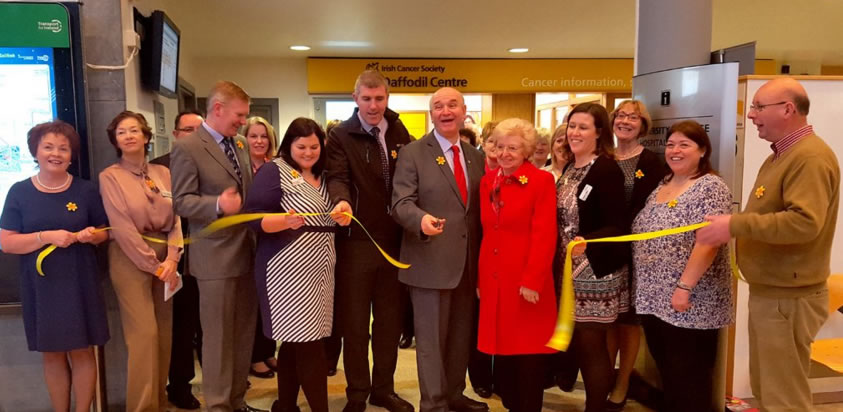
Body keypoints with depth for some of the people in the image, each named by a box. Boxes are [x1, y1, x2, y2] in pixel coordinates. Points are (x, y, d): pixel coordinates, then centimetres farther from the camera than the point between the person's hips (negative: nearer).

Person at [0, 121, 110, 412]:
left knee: (82, 352, 5)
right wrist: (47, 236, -18)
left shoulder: (86, 191, 2)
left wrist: (92, 235, -14)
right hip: (41, 286, 0)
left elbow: (105, 233, 8)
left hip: (79, 283, 0)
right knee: (51, 354, 9)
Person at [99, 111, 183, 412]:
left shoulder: (163, 173, 8)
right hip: (131, 259, -4)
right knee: (144, 334, -8)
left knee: (164, 332, 8)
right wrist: (153, 264, -13)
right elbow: (123, 228, -10)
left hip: (165, 257, 4)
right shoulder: (110, 176, -3)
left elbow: (177, 217, 3)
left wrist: (171, 257, -11)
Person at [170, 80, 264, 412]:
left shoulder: (240, 143, 13)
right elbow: (181, 201, -14)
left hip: (247, 249, 7)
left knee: (244, 330, 14)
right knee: (218, 334, 3)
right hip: (216, 255, -7)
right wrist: (218, 204, -30)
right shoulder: (187, 147, -10)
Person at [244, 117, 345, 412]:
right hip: (290, 272, -7)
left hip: (318, 268, 7)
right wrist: (286, 221, -31)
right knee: (308, 342, -8)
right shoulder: (274, 171, -7)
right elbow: (255, 218, -15)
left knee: (296, 342, 13)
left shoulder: (322, 176, 14)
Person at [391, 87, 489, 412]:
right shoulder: (412, 153, -5)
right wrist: (422, 219, -34)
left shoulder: (475, 156, 12)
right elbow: (401, 202, -13)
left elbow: (477, 208, 15)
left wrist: (481, 258, 9)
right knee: (431, 337, 3)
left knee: (461, 335, 17)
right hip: (431, 262, -6)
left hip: (467, 262, 6)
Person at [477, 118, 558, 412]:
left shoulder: (542, 181, -6)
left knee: (528, 352, 5)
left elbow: (544, 235, -12)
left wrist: (532, 281, -18)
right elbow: (485, 233, 11)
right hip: (494, 280, 5)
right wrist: (479, 278, 9)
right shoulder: (488, 182, 10)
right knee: (501, 347, 12)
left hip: (526, 281, -5)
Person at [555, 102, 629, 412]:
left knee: (591, 345, 0)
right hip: (570, 270, 7)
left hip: (597, 271, -7)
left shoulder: (607, 169, -14)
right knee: (577, 342, 13)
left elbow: (618, 226, -19)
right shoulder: (569, 169, 9)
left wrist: (587, 243, -34)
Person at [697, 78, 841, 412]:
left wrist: (735, 225, -28)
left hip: (788, 297, -11)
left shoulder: (811, 157, -19)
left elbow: (804, 222, -30)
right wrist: (735, 228, 10)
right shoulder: (781, 155, 15)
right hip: (769, 290, 11)